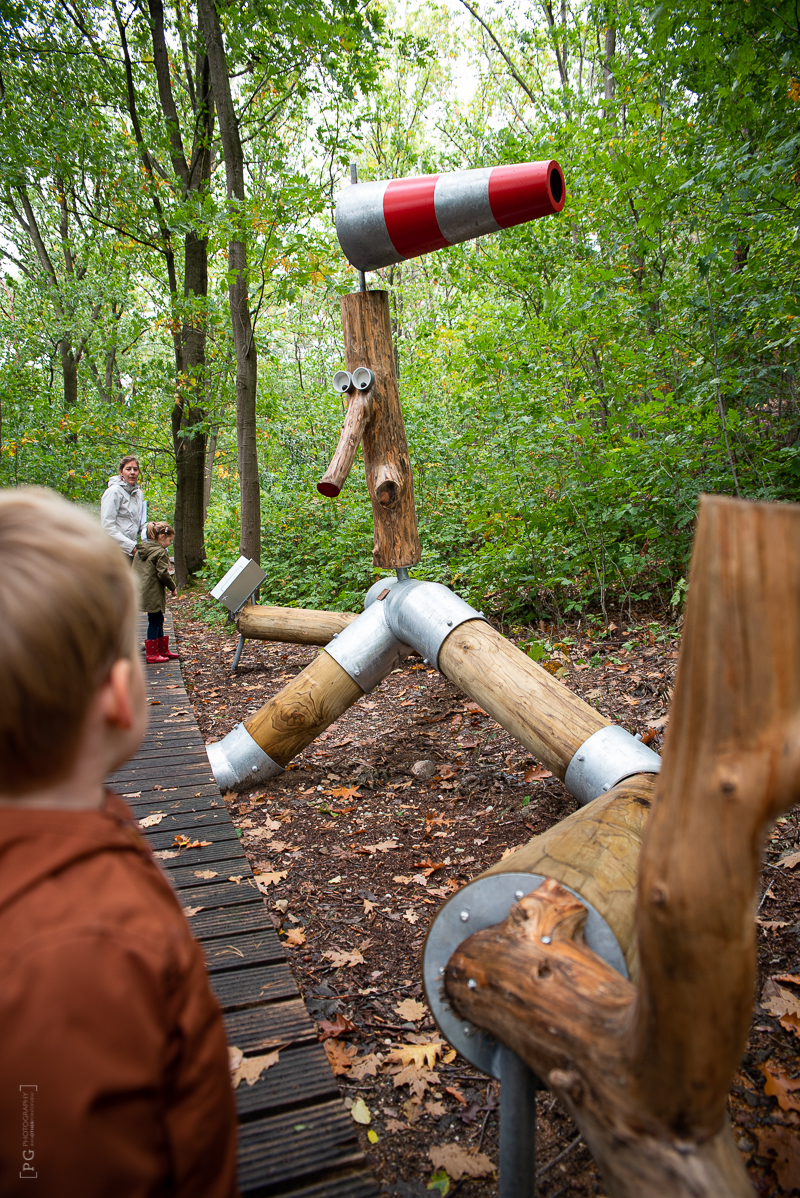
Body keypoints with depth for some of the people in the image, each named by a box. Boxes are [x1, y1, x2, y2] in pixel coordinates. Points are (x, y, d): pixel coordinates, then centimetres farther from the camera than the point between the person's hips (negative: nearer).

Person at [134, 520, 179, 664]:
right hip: (153, 594, -9)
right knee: (154, 622, 0)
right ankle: (152, 655, 6)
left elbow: (134, 571, 17)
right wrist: (172, 587, -3)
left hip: (143, 591, 9)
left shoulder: (140, 550, 13)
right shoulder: (161, 552, -13)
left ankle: (163, 650, 29)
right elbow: (163, 574, -18)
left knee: (158, 620, 19)